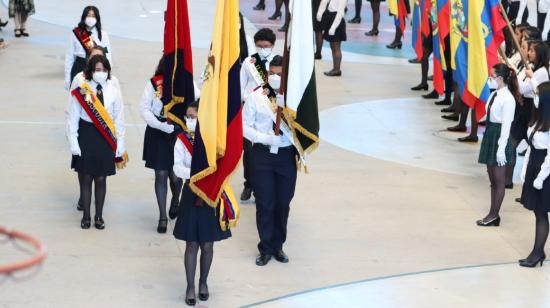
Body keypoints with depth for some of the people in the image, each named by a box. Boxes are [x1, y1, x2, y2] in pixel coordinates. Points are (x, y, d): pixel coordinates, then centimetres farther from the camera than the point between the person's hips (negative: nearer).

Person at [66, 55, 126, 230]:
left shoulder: (114, 92, -3)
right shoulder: (81, 92, -7)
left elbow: (119, 120, 3)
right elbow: (72, 119, -3)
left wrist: (120, 146, 3)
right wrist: (74, 144, -7)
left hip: (105, 140, 1)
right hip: (85, 137, -1)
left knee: (101, 179, 8)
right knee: (85, 178, 6)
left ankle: (99, 216, 23)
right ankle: (86, 216, 20)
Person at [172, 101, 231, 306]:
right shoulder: (182, 141, -4)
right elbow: (177, 167, -12)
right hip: (191, 195, 0)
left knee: (207, 244, 9)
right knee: (191, 244, 4)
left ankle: (203, 282, 29)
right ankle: (190, 287, 15)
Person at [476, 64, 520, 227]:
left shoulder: (508, 99, -18)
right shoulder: (495, 94, 6)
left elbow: (506, 126, -18)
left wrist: (501, 149, -19)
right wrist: (488, 139, 14)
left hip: (500, 138, -9)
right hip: (490, 135, 9)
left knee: (499, 180, 3)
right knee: (493, 178, 14)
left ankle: (494, 215, 11)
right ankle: (493, 215, 21)